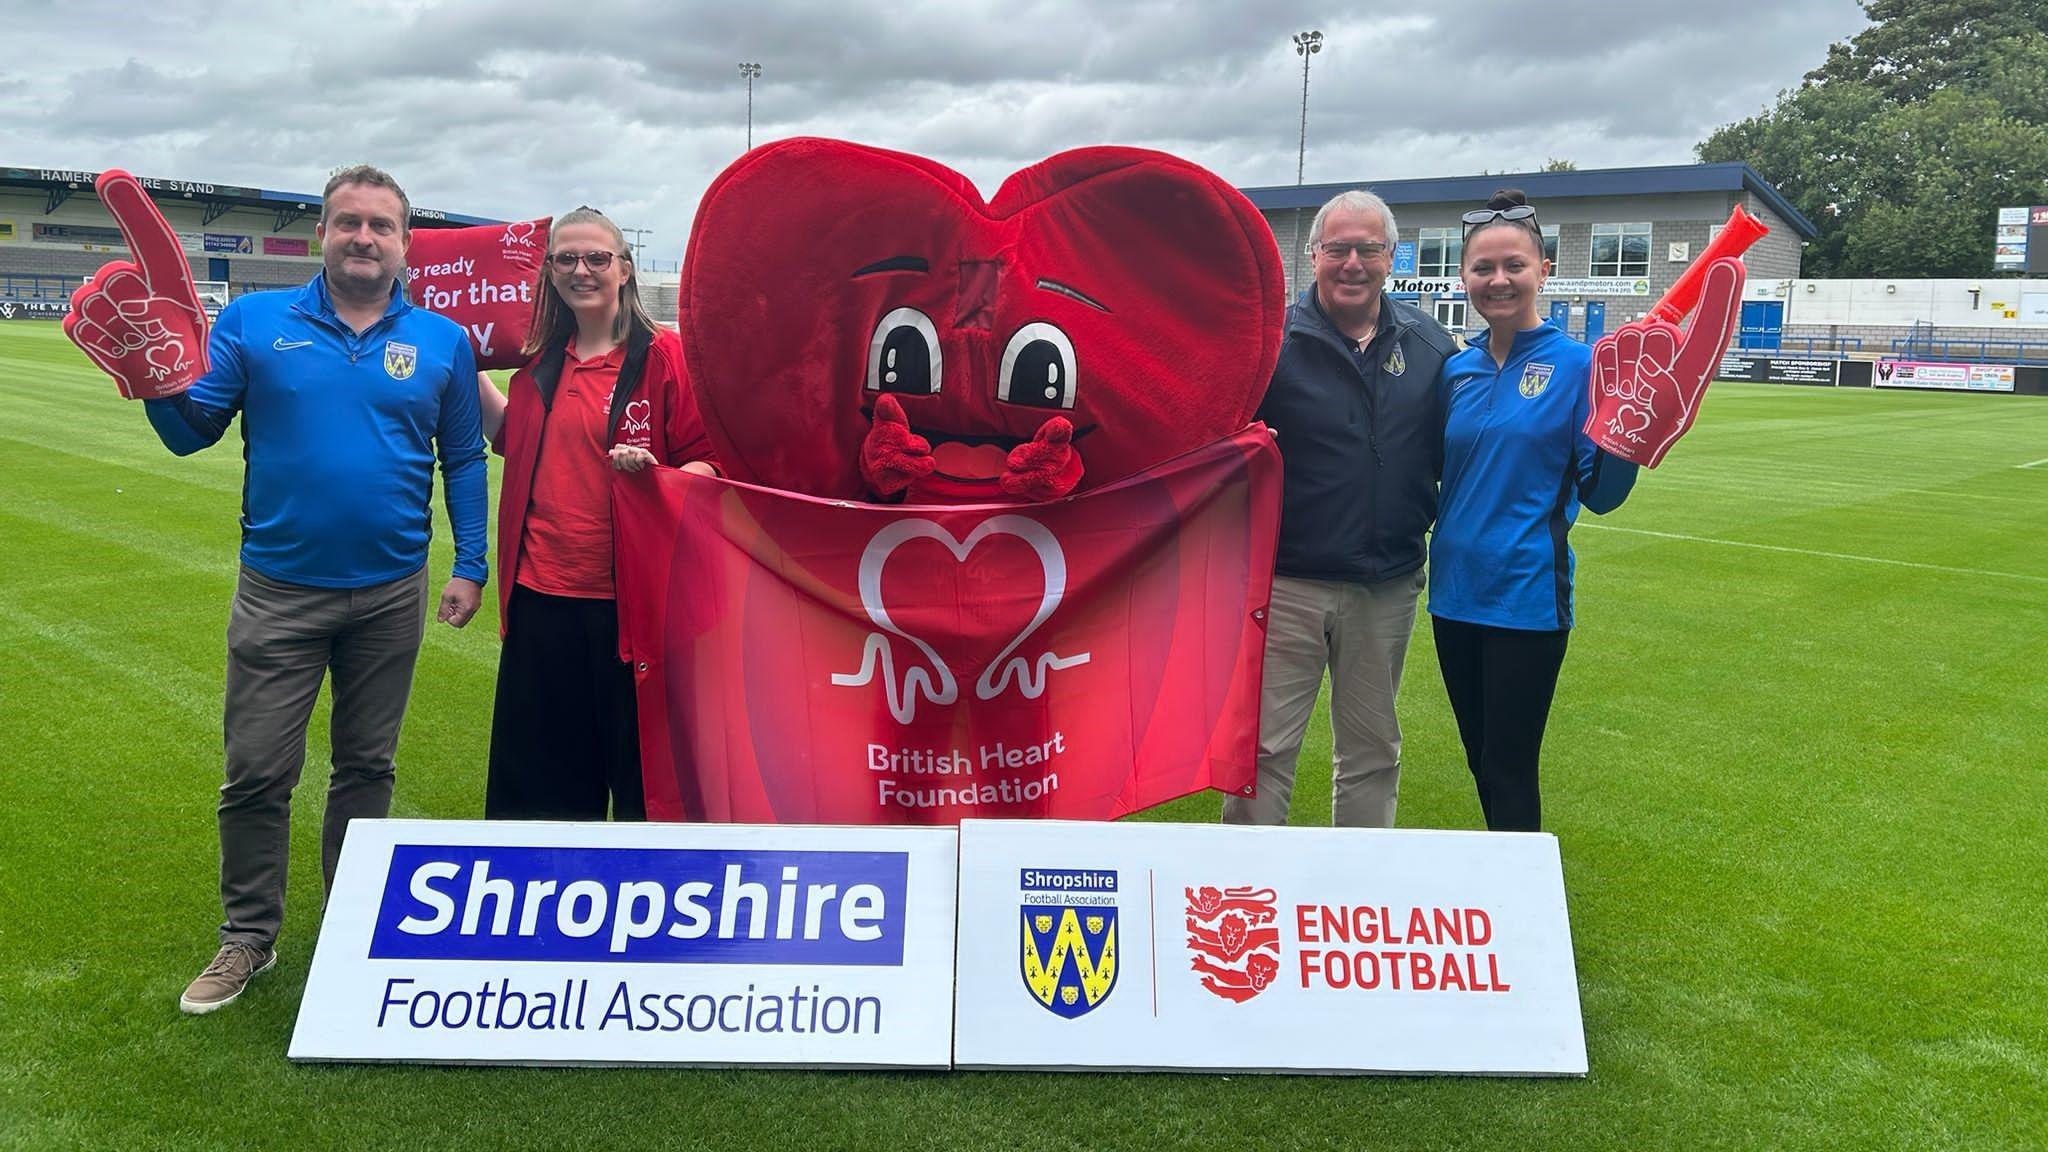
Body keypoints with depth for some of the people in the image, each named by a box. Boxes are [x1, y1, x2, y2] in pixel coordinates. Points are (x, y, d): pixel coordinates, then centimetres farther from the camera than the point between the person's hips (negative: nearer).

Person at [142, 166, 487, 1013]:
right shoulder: (253, 322, 0)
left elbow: (463, 459, 6)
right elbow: (191, 430, 0)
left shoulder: (442, 341, 2)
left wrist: (471, 565, 1)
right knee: (256, 774, 3)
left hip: (391, 594, 1)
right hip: (279, 591, -1)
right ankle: (247, 937, 22)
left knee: (366, 767, 14)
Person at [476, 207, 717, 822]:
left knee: (641, 774, 5)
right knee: (537, 775, 14)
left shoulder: (663, 355, -5)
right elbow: (513, 439, 30)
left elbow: (711, 463, -7)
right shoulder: (542, 363, 13)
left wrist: (653, 473, -25)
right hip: (541, 593, 6)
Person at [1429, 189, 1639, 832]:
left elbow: (1600, 494, -8)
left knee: (1511, 772, 2)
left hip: (1527, 595, -5)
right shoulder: (1456, 370, 7)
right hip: (1456, 588, 5)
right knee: (1479, 758, 17)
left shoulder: (1575, 364, -7)